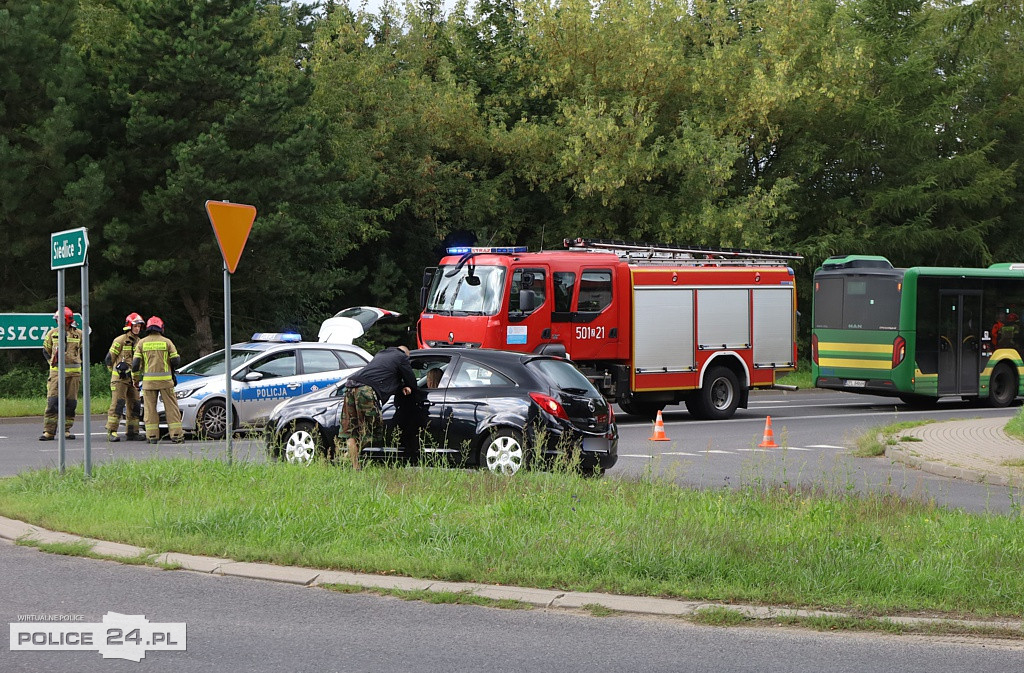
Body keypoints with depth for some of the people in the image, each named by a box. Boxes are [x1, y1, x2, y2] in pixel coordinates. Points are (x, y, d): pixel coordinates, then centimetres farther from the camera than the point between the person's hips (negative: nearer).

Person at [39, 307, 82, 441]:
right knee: (52, 401, -9)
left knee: (71, 402, 3)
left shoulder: (79, 334, 5)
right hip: (56, 371, -1)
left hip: (74, 372, 1)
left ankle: (66, 430, 12)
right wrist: (53, 362, 13)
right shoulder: (52, 333, 5)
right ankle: (49, 431, -9)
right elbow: (46, 350, 18)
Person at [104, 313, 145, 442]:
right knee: (117, 404, -12)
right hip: (119, 378, -7)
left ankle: (132, 432, 13)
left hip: (132, 379, 7)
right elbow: (109, 359, -4)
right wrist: (115, 372, 5)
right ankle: (112, 432, -13)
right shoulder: (120, 341, -7)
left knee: (134, 406, 6)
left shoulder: (139, 342, 15)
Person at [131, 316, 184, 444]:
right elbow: (176, 361, -1)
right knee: (171, 406, 3)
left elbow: (136, 363, 0)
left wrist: (135, 373, 19)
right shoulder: (167, 342, 2)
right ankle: (176, 435, 0)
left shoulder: (142, 343, 4)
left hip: (149, 380, 1)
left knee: (150, 408, 5)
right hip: (165, 380, -1)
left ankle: (152, 435, 1)